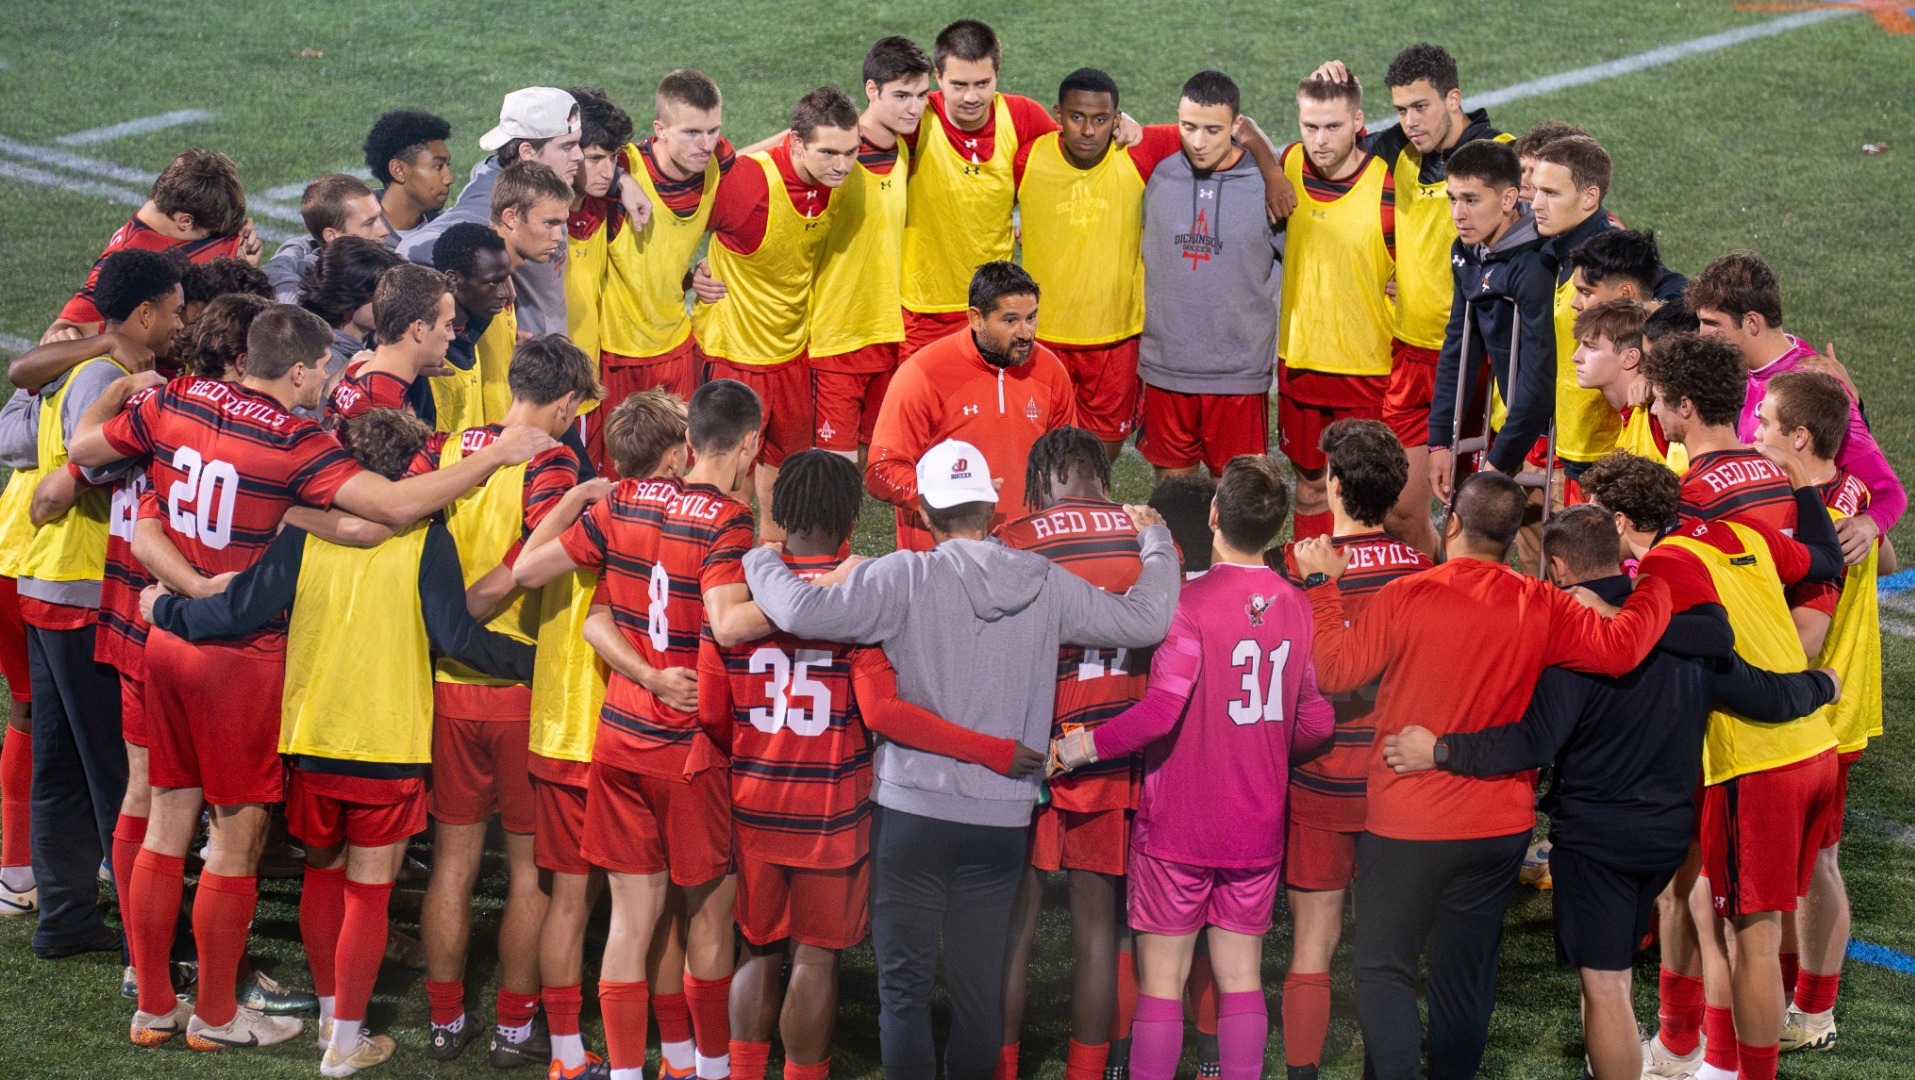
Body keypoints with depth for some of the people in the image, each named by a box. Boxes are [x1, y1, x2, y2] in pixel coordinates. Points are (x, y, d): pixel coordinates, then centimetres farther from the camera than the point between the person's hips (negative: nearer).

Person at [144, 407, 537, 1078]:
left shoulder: (307, 532, -4)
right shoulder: (426, 541, -11)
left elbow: (243, 611, -7)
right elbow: (457, 637, -18)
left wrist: (167, 611, 9)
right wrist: (535, 659, -7)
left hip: (311, 738, 3)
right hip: (389, 747, -3)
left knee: (322, 873, 22)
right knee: (368, 893, 6)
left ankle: (329, 1010, 33)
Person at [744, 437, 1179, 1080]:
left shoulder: (907, 579, -11)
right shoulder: (1048, 586, -1)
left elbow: (803, 612, -19)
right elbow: (1148, 619, 4)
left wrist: (759, 561, 2)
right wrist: (1154, 542, 23)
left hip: (911, 810, -3)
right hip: (1002, 817, 3)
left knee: (905, 985, 4)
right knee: (981, 986, 11)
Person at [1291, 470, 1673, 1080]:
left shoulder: (1404, 598, -13)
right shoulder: (1541, 608, -8)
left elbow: (1334, 670, -11)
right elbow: (1619, 647, -17)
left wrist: (1321, 585, 0)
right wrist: (1660, 577, -3)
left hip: (1405, 824, -3)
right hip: (1499, 826, 3)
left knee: (1385, 967, 6)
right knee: (1466, 972, 15)